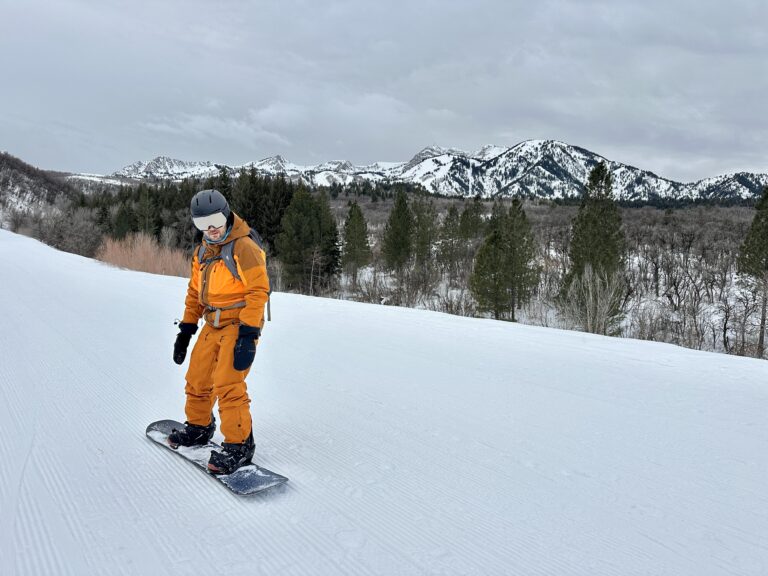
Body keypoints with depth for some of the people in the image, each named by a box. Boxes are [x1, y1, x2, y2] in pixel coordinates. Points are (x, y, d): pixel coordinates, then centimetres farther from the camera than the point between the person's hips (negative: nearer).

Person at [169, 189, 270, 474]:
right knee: (197, 379, 15)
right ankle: (198, 427, 37)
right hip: (213, 326, 8)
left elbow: (258, 292, -20)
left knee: (227, 385, -15)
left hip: (240, 325, -8)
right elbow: (195, 291, 20)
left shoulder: (244, 247, -14)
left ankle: (239, 445, -2)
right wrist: (186, 329, 16)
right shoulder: (202, 252, 12)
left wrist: (248, 335, -24)